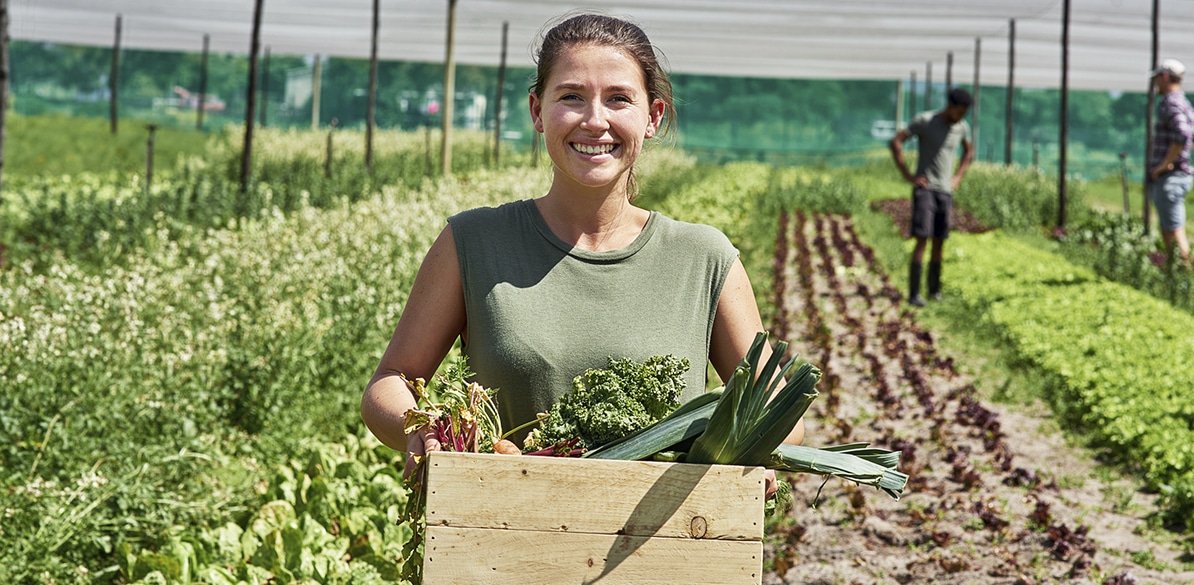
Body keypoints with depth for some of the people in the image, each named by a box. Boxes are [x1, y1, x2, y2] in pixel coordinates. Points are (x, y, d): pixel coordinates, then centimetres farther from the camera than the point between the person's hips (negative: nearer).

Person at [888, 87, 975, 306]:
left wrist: (957, 179, 11)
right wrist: (908, 177, -15)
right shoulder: (924, 121, -10)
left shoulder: (962, 127, 7)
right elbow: (895, 142, -12)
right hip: (924, 189, -5)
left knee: (939, 241, 5)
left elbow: (969, 153, 25)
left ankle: (934, 288, 18)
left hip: (945, 192, 5)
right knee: (922, 239, -13)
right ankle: (914, 293, -13)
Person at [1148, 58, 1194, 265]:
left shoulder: (1171, 103, -15)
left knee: (1174, 230, -10)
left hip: (1169, 177, -10)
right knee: (1168, 231, 14)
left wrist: (1166, 164, -22)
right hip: (1169, 177, 10)